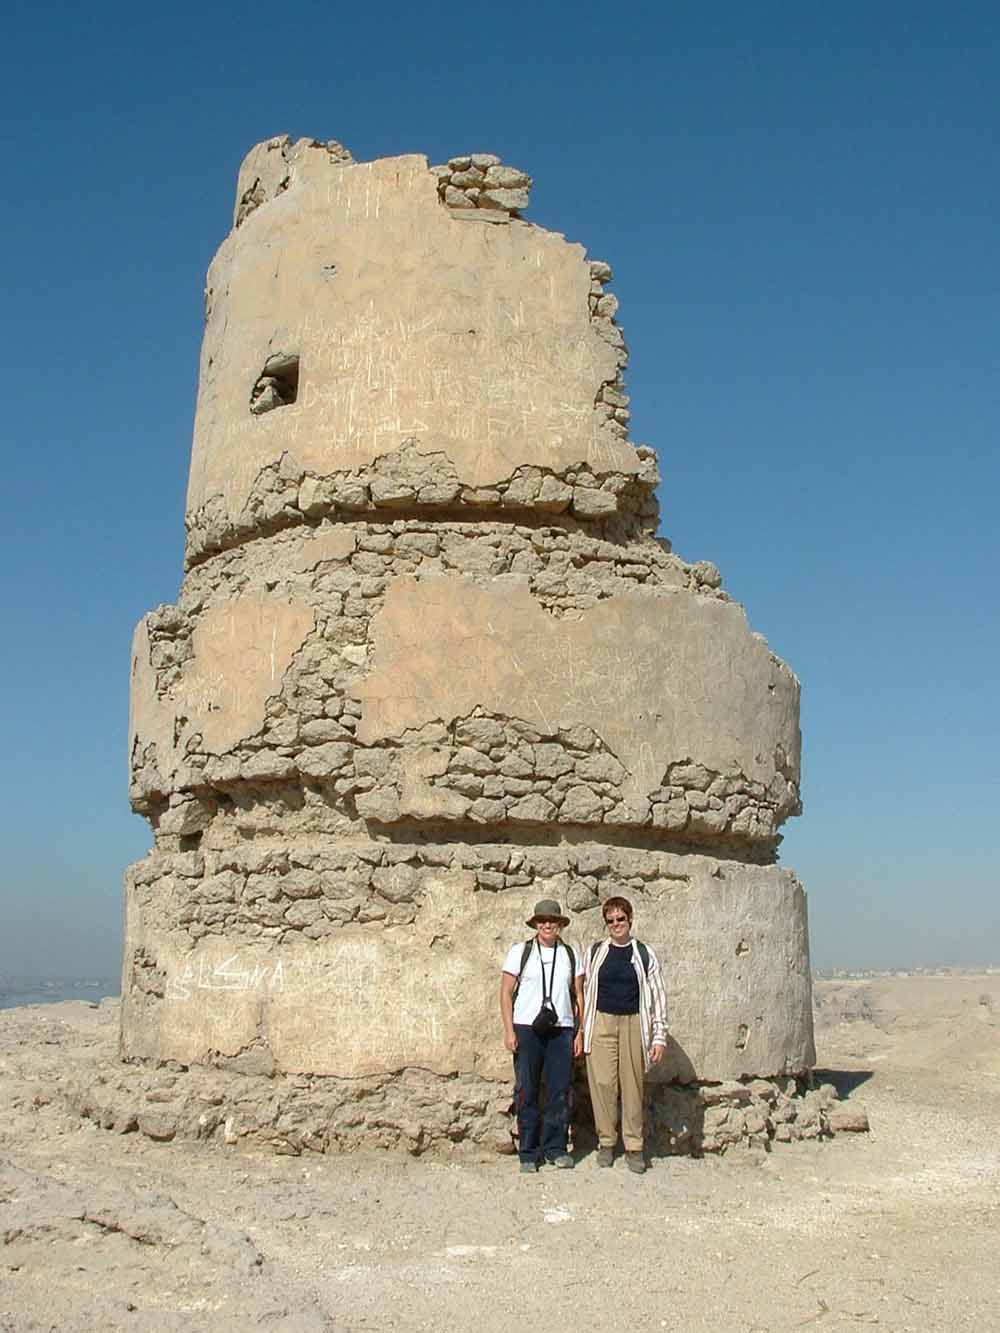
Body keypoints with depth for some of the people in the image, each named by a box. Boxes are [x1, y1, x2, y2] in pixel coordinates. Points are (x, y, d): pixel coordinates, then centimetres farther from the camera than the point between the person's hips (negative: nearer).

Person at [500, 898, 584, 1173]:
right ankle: (528, 1153, 9)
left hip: (561, 1029, 2)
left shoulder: (570, 955, 11)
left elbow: (579, 996, 12)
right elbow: (506, 992, 2)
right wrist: (509, 1031, -5)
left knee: (560, 1091, 1)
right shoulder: (520, 952, 4)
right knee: (527, 1091, 0)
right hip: (527, 1029, -2)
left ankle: (555, 1148, 14)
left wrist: (580, 1033, 6)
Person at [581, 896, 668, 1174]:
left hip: (634, 1025, 0)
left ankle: (634, 1147, 11)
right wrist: (582, 1030, 5)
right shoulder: (595, 952, 7)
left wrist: (660, 1036, -1)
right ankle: (606, 1142, 12)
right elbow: (585, 990, 10)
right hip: (601, 1023, 1)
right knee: (603, 1084, -1)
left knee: (633, 1086, 1)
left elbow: (658, 994, 5)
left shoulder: (645, 954, 5)